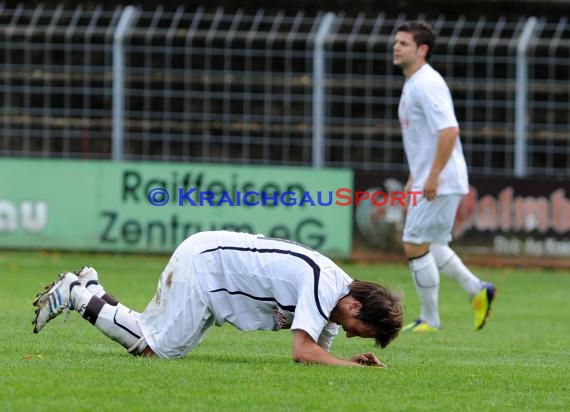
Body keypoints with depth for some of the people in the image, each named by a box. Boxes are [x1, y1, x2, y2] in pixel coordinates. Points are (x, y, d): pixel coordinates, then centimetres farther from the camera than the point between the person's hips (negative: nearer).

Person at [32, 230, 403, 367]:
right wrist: (358, 369, -27)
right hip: (202, 263, -9)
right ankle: (77, 295, 4)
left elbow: (318, 351, 7)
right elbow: (304, 351, -33)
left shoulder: (341, 289, 1)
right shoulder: (324, 286, -27)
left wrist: (352, 360, -11)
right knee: (153, 349, -8)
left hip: (212, 258, 9)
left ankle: (90, 290, 18)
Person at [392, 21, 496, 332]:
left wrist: (433, 176, -25)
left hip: (440, 184, -10)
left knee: (415, 245, -6)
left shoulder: (427, 85, -17)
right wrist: (415, 177, 22)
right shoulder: (412, 85, 15)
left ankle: (430, 320, 3)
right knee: (429, 246, 16)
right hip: (426, 181, 10)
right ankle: (477, 291, 20)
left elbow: (449, 131, -26)